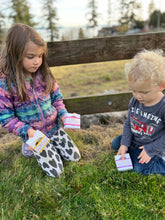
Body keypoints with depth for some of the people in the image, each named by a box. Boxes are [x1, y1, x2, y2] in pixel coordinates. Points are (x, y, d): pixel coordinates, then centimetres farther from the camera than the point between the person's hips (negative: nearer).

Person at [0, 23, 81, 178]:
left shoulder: (44, 74, -8)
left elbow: (56, 97, 5)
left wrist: (63, 114, -12)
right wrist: (27, 130, -25)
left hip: (54, 127, 4)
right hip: (34, 135, -4)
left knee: (75, 157, 9)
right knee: (55, 171, 0)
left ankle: (50, 145, 31)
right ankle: (29, 146, 20)